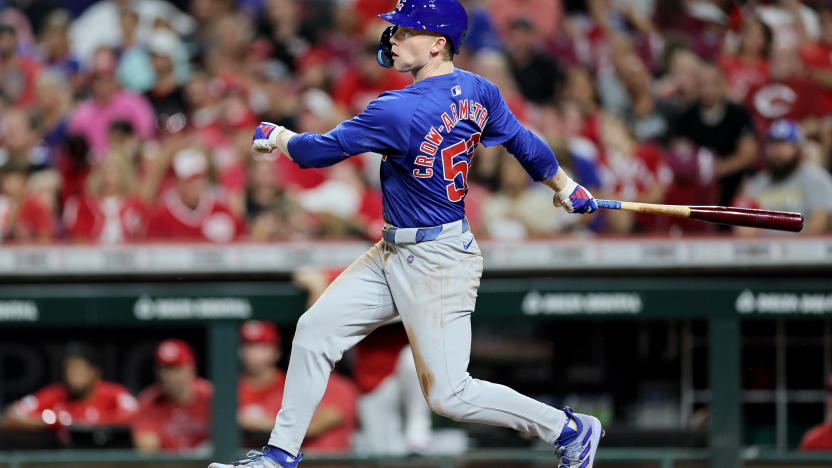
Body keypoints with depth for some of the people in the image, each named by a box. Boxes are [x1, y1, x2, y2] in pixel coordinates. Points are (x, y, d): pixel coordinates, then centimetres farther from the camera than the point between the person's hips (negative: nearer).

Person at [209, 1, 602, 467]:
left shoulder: (400, 111, -25)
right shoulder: (478, 92, -1)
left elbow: (320, 150, -15)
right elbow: (527, 145, 11)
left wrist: (275, 136, 5)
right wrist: (567, 188, 28)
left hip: (438, 263, -10)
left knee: (448, 393, -4)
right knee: (316, 328, 9)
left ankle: (573, 430, 9)